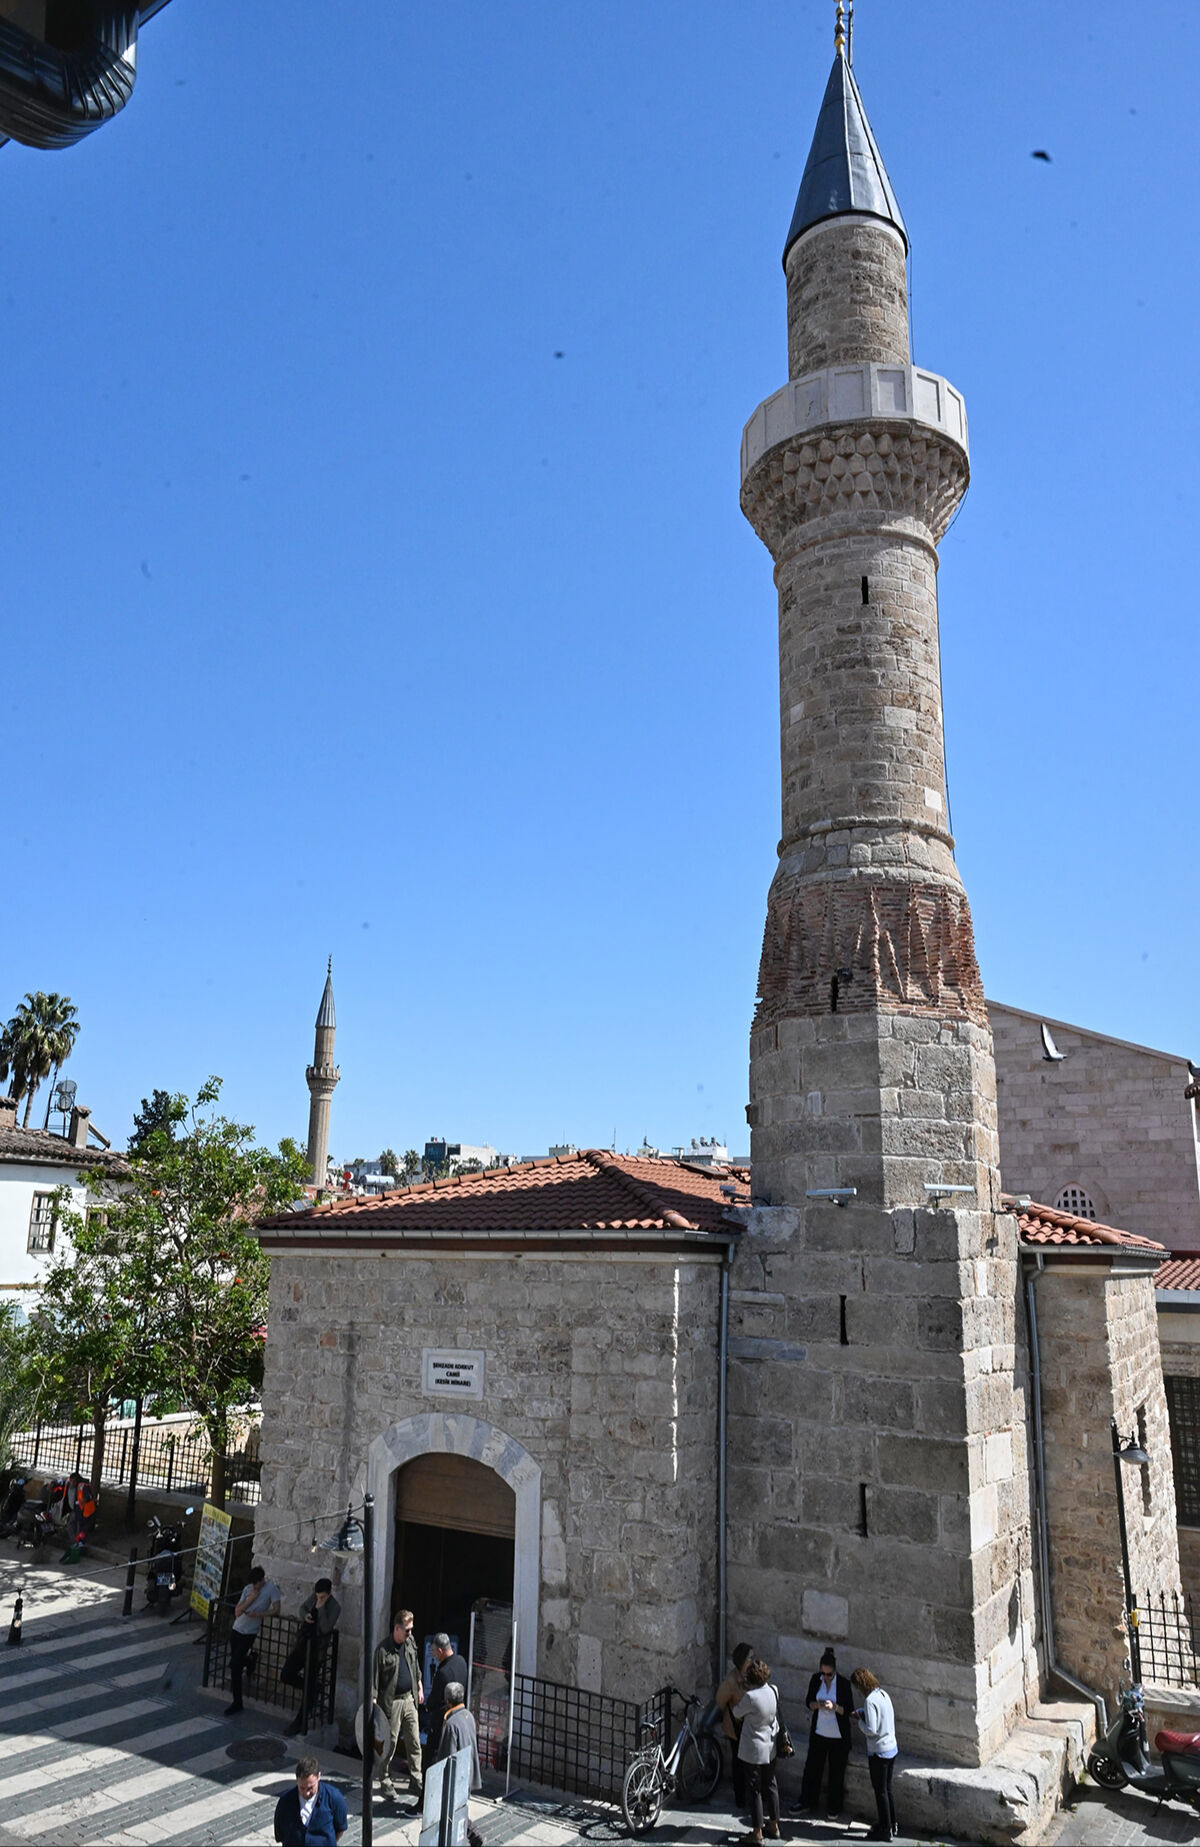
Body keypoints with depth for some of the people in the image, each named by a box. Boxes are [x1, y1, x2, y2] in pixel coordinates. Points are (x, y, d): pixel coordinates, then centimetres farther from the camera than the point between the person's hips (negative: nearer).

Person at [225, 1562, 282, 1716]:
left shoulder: (271, 1588, -8)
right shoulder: (248, 1589, 4)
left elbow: (276, 1610, -12)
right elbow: (237, 1611, 1)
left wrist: (258, 1614, -23)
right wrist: (251, 1598, -11)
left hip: (249, 1633, -5)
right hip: (237, 1629, 5)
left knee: (235, 1666, -9)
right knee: (234, 1664, 14)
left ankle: (237, 1702, 1)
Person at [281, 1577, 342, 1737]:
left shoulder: (335, 1607, -16)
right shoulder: (313, 1596, 1)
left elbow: (326, 1628, -24)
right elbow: (303, 1607, 16)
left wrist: (321, 1608, -28)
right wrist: (305, 1616, -6)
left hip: (316, 1649, -6)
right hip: (302, 1643, 7)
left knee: (309, 1688, 1)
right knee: (286, 1675, 6)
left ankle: (300, 1723, 14)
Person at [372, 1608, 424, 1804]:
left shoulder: (410, 1642, 2)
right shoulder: (383, 1650, -18)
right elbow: (375, 1677, -14)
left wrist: (419, 1688, 20)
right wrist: (373, 1702, -17)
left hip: (409, 1699, 5)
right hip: (391, 1702, -5)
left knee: (414, 1742, 8)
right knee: (389, 1744, 6)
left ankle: (416, 1781, 19)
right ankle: (385, 1782, 24)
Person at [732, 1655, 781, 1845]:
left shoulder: (750, 1696, -28)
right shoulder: (773, 1691, -9)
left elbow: (737, 1713, -10)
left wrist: (734, 1708, 12)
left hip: (754, 1750, -6)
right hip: (771, 1747, 6)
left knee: (755, 1790, 6)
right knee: (770, 1785, 19)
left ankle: (757, 1832, 15)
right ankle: (773, 1826, 32)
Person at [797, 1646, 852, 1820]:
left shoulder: (844, 1684, -16)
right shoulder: (816, 1679, -6)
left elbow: (848, 1710, -11)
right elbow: (808, 1702, 2)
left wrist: (834, 1706, -29)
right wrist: (817, 1704, -20)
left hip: (838, 1737, -3)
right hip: (818, 1733, 3)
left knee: (836, 1773, 8)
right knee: (811, 1767, 13)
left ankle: (834, 1809, 26)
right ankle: (807, 1801, 31)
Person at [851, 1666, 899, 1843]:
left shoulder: (870, 1700, -22)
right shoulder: (882, 1693, 4)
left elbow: (871, 1730, -25)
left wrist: (860, 1721, -7)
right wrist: (859, 1711, 11)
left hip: (878, 1752, -8)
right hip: (891, 1748, 8)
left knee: (880, 1791, 5)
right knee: (887, 1789, 20)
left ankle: (885, 1830, 15)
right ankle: (892, 1826, 30)